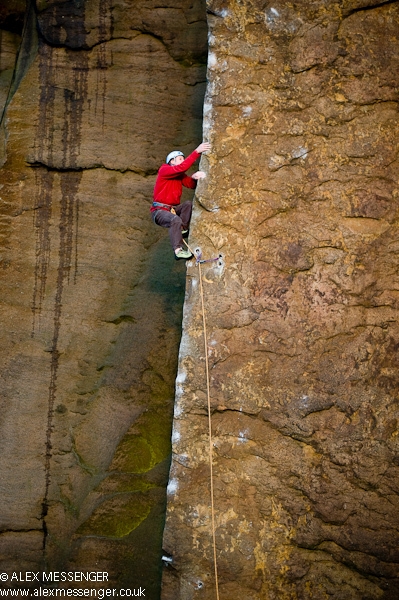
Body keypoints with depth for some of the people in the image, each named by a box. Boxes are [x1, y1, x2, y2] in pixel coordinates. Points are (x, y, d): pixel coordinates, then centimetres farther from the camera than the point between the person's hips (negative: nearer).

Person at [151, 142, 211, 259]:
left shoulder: (180, 175, 15)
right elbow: (182, 167, -24)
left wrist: (195, 177, -21)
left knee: (189, 204, -17)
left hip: (173, 209, 8)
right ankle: (178, 250, -37)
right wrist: (197, 151, -27)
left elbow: (191, 185, 3)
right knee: (176, 220, -34)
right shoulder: (164, 170, -9)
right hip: (159, 210, -8)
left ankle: (183, 229, -19)